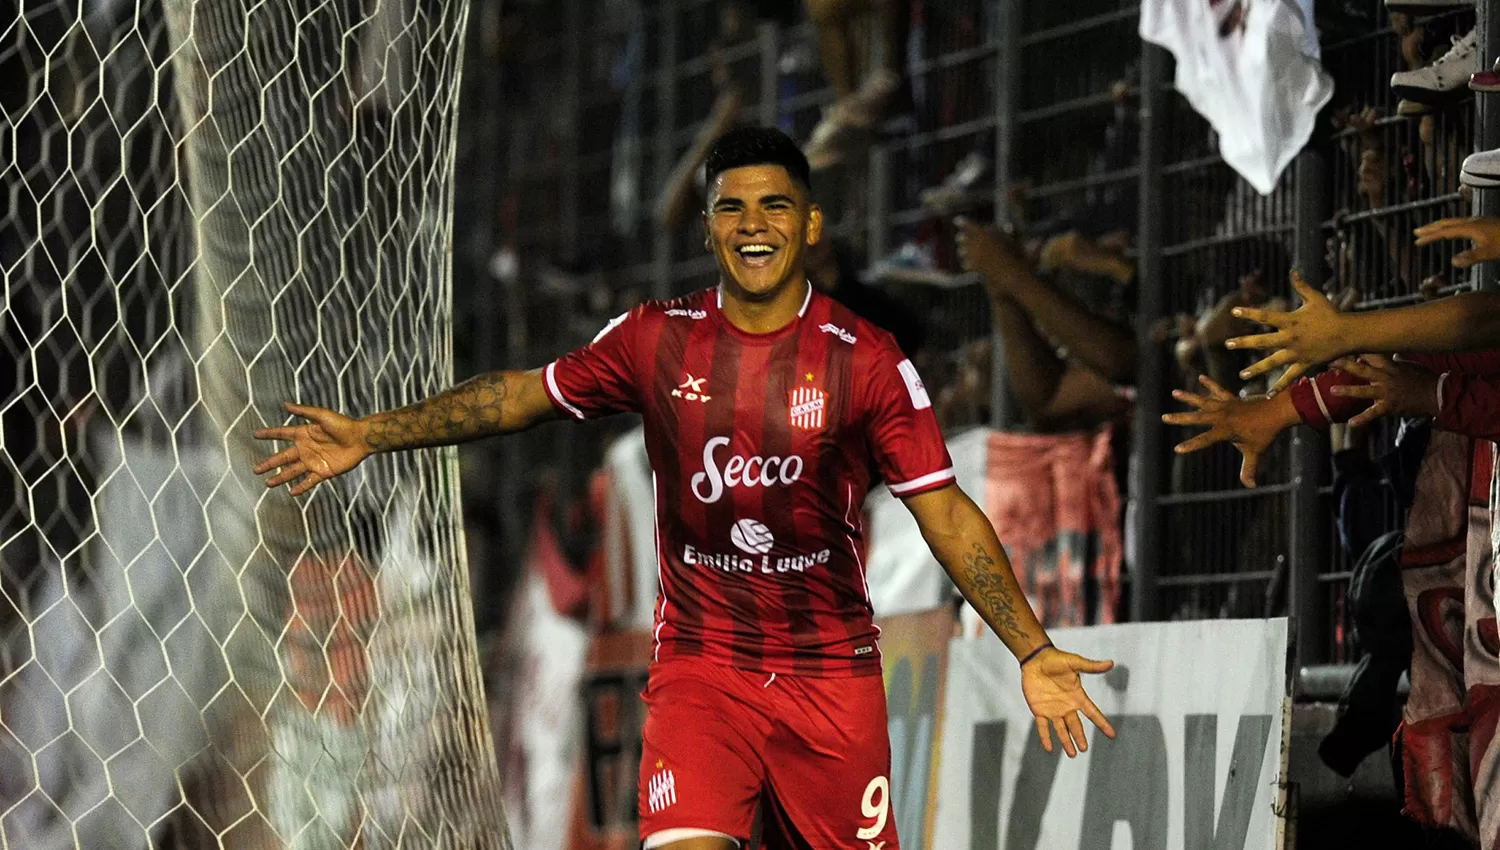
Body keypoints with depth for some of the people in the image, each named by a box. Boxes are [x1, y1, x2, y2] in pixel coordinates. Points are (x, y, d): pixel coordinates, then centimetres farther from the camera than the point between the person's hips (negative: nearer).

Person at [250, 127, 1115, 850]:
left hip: (832, 671, 0)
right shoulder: (657, 338, 0)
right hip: (699, 666, 0)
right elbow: (525, 393, 13)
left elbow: (946, 511, -4)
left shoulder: (867, 359, -6)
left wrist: (1033, 650, -11)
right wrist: (370, 435, 11)